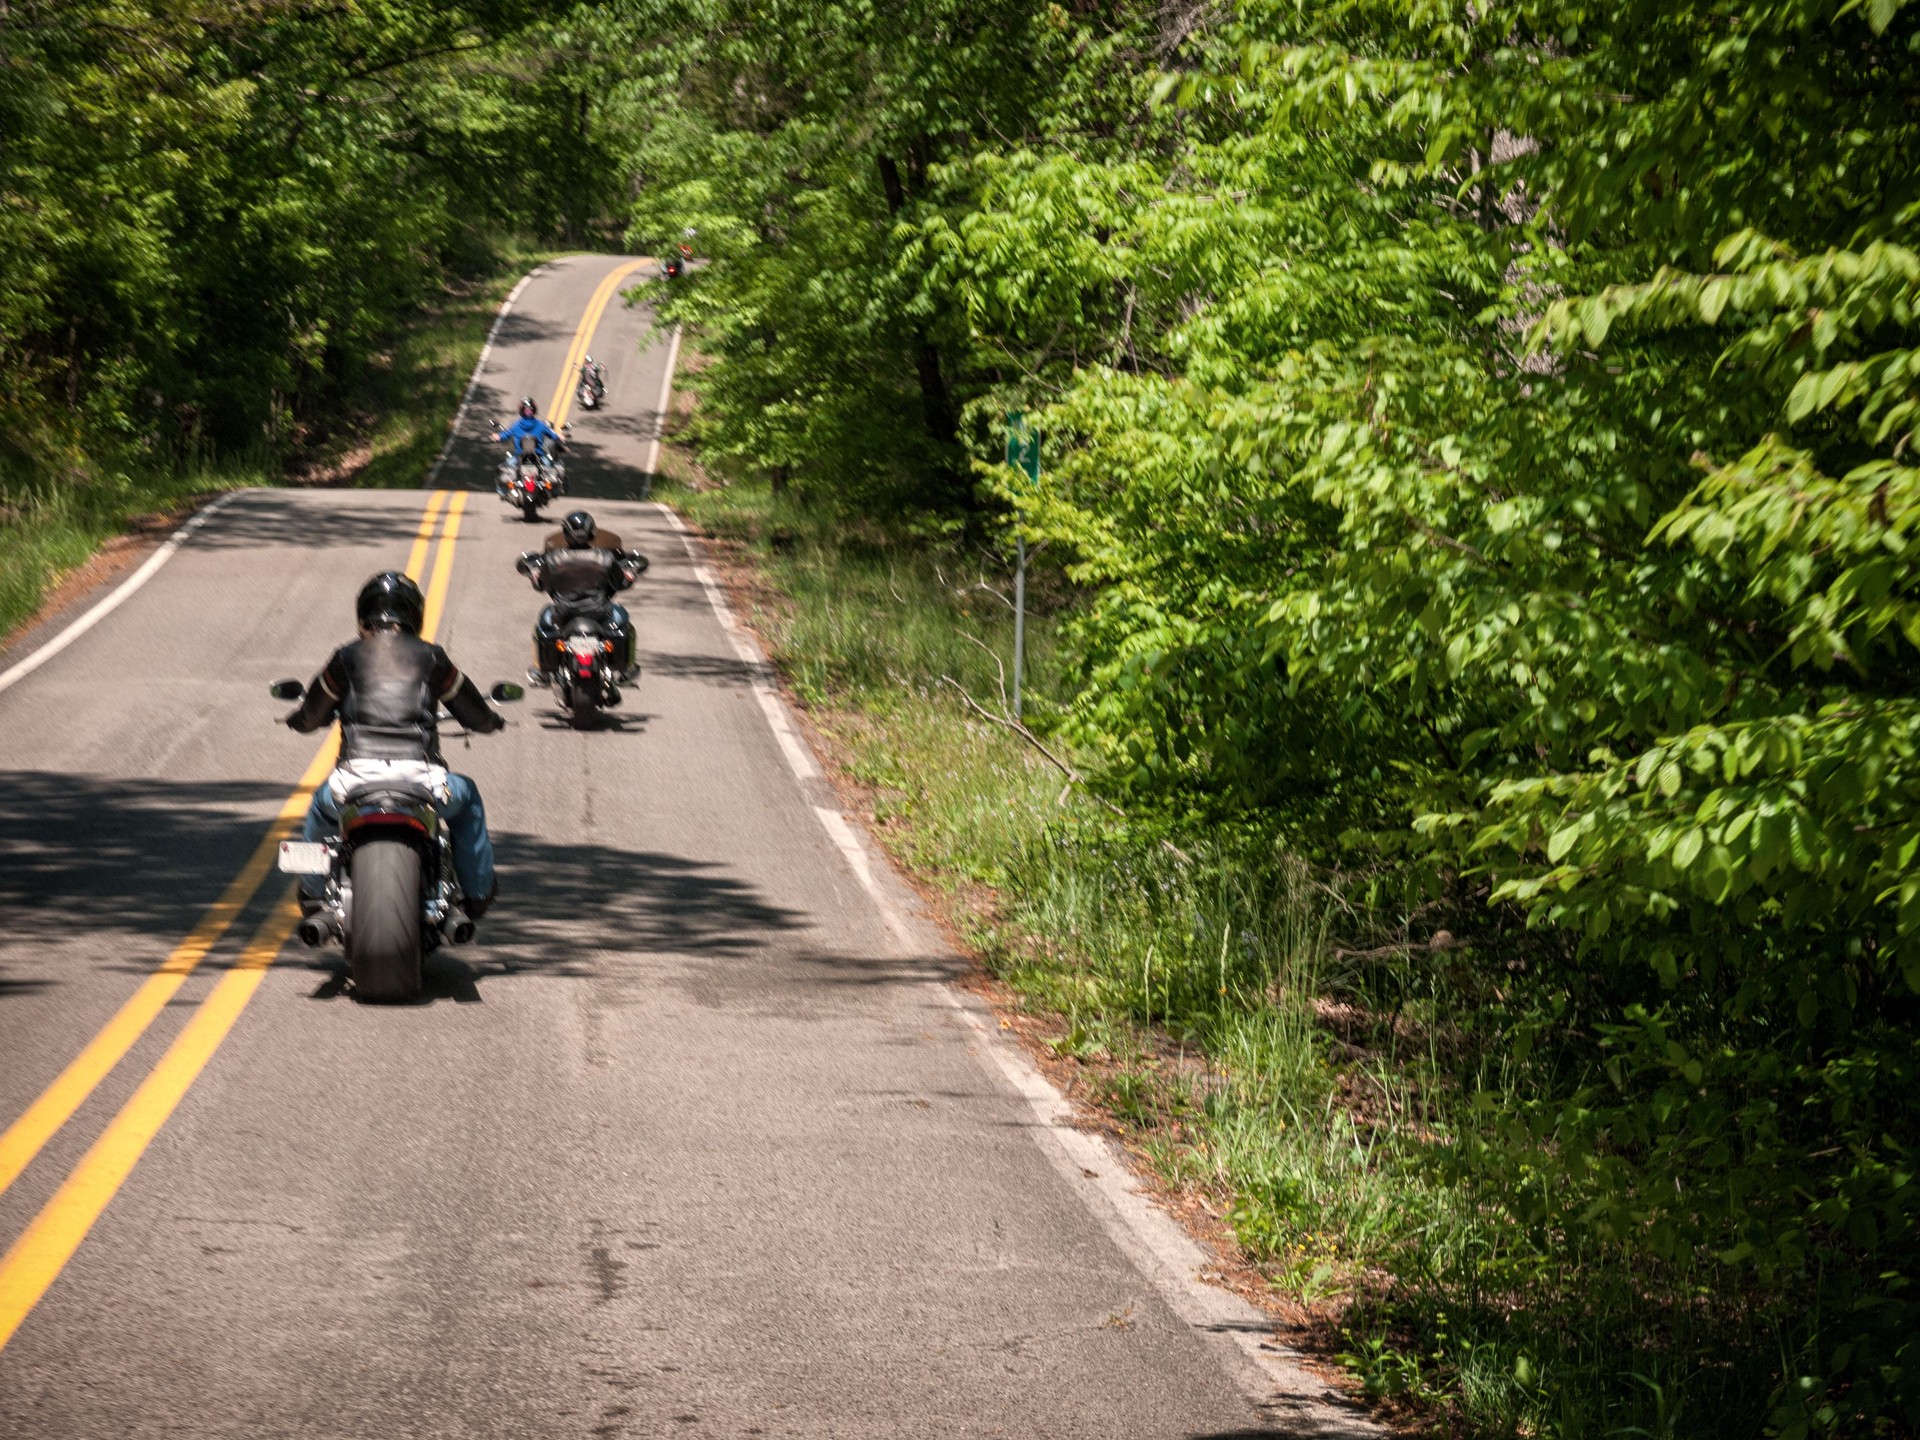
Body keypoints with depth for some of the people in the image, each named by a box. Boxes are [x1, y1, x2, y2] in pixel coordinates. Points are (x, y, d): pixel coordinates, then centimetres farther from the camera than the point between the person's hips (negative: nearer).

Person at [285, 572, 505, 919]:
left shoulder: (346, 658, 10)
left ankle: (313, 891, 42)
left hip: (356, 780, 1)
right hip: (420, 780, 0)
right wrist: (491, 719, 43)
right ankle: (477, 891, 36)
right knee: (467, 800, 33)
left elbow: (309, 719, 19)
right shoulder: (431, 658, 10)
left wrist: (297, 717, 45)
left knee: (322, 806, 37)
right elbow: (478, 716, 18)